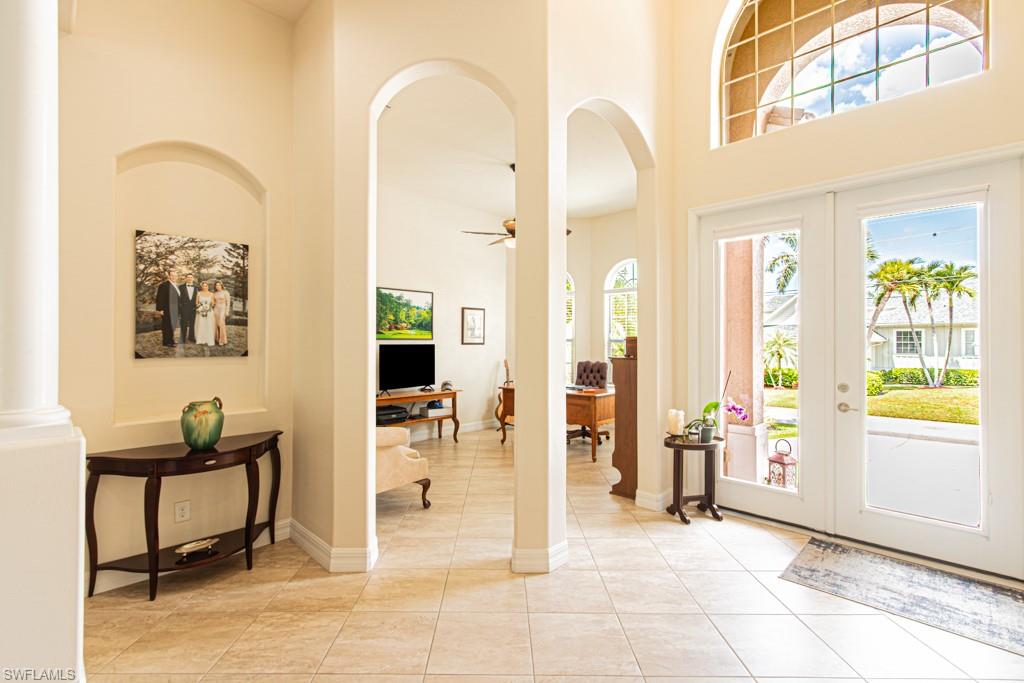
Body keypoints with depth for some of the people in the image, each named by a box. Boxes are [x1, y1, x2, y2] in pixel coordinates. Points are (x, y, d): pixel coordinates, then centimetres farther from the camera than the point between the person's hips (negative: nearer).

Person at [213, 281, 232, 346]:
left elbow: (228, 302, -6)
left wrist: (227, 311, -12)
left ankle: (223, 341, -7)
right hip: (216, 310, 5)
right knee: (217, 325, 2)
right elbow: (213, 302, 19)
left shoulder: (225, 292, -2)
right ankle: (218, 339, 8)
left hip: (223, 309, -5)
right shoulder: (214, 293, 13)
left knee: (222, 324, -11)